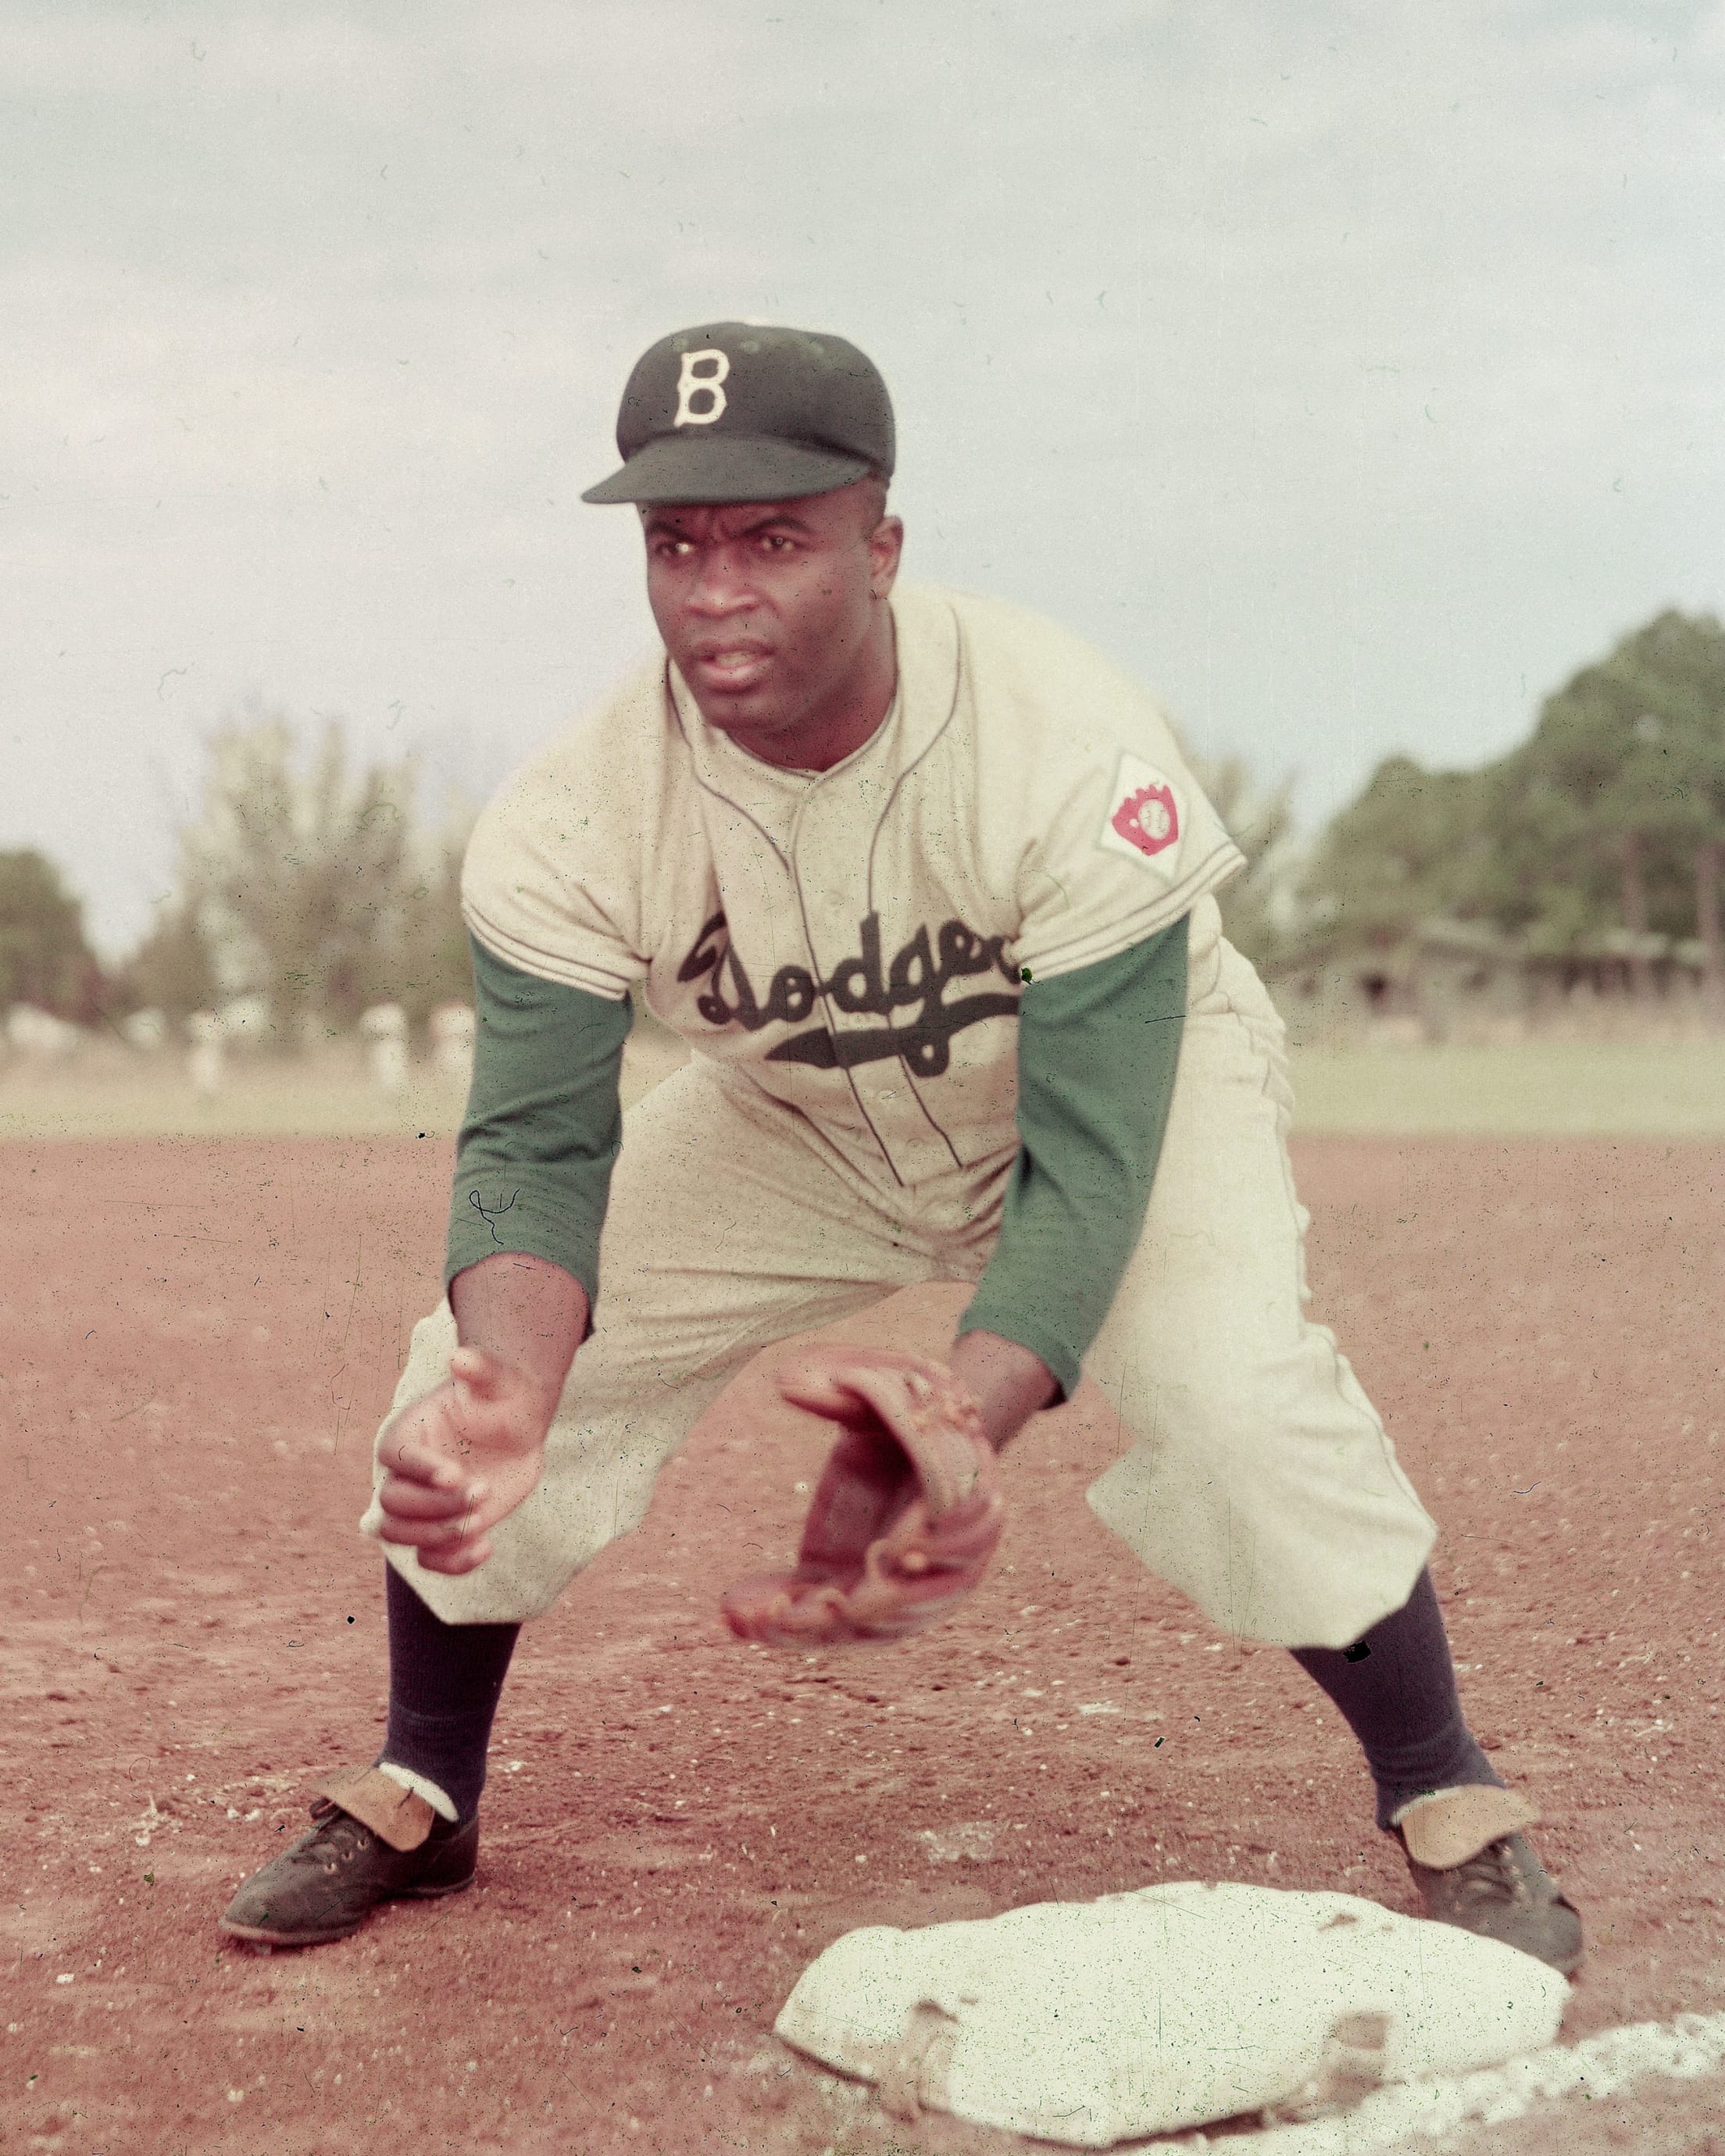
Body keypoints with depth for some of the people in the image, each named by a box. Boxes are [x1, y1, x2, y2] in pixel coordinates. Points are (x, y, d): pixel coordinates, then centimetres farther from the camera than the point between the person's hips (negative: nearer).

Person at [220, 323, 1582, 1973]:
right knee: (478, 1368, -8)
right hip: (794, 1128, 3)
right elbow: (534, 1141, -27)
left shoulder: (1072, 754, -37)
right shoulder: (573, 815, -27)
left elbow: (1091, 1165, -37)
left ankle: (1452, 1810, -5)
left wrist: (953, 1434, -54)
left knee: (1238, 1391, -29)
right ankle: (414, 1800, 16)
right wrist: (507, 1389, -49)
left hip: (1124, 1082, -3)